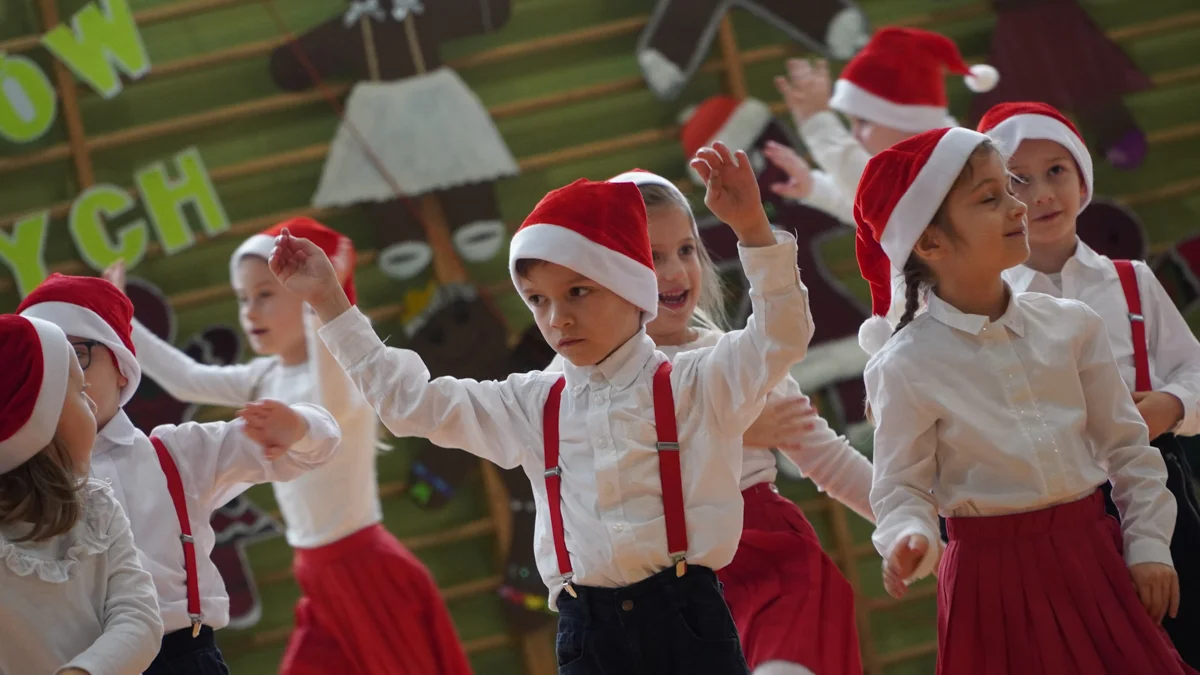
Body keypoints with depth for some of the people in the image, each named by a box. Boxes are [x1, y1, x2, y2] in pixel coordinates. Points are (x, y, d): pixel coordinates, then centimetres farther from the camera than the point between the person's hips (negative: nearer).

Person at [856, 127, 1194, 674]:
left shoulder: (1070, 326, 1)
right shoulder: (905, 367, -10)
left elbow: (1126, 445, 8)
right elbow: (900, 488, -5)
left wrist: (1149, 546, 5)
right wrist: (909, 541, -26)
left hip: (1090, 556, 4)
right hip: (996, 576, -3)